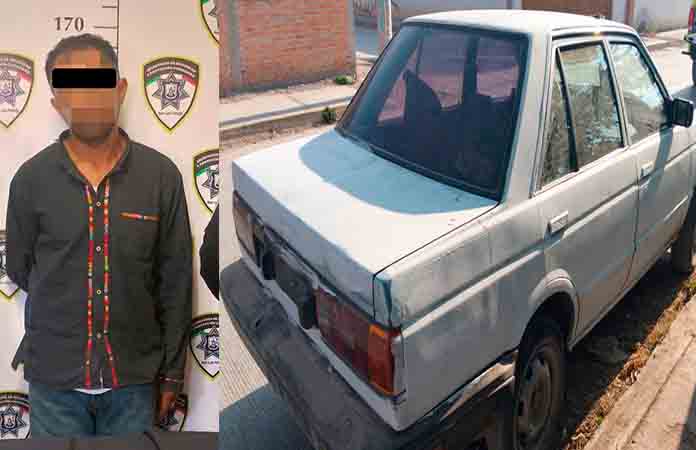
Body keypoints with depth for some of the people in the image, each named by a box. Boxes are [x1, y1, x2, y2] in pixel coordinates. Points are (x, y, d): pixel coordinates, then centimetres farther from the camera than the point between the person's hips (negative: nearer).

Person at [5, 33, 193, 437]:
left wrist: (172, 372, 0)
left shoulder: (162, 175, -9)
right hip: (54, 379, 1)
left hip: (134, 378, 0)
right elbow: (20, 269, 7)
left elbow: (176, 283, -4)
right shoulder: (31, 179, -7)